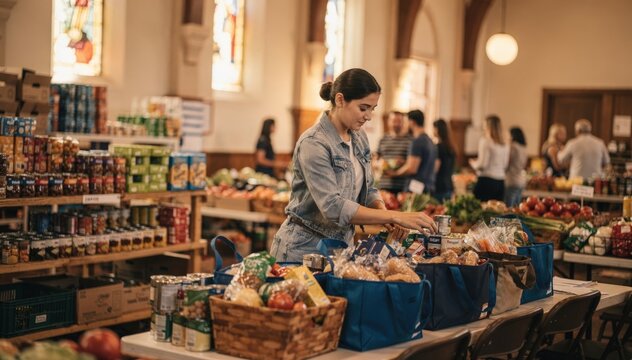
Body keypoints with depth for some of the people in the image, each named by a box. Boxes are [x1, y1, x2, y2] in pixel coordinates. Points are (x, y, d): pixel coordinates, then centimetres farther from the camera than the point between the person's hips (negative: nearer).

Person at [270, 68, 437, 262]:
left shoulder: (360, 138, 4)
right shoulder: (313, 143, -20)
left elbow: (367, 189, 12)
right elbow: (333, 207, -28)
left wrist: (384, 212, -10)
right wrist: (395, 216, -29)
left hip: (342, 245, 7)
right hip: (305, 248, -7)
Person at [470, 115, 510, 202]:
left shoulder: (485, 141, -8)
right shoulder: (504, 145, 10)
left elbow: (482, 164, -11)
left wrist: (473, 164, 9)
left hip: (486, 181, -7)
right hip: (500, 182, 7)